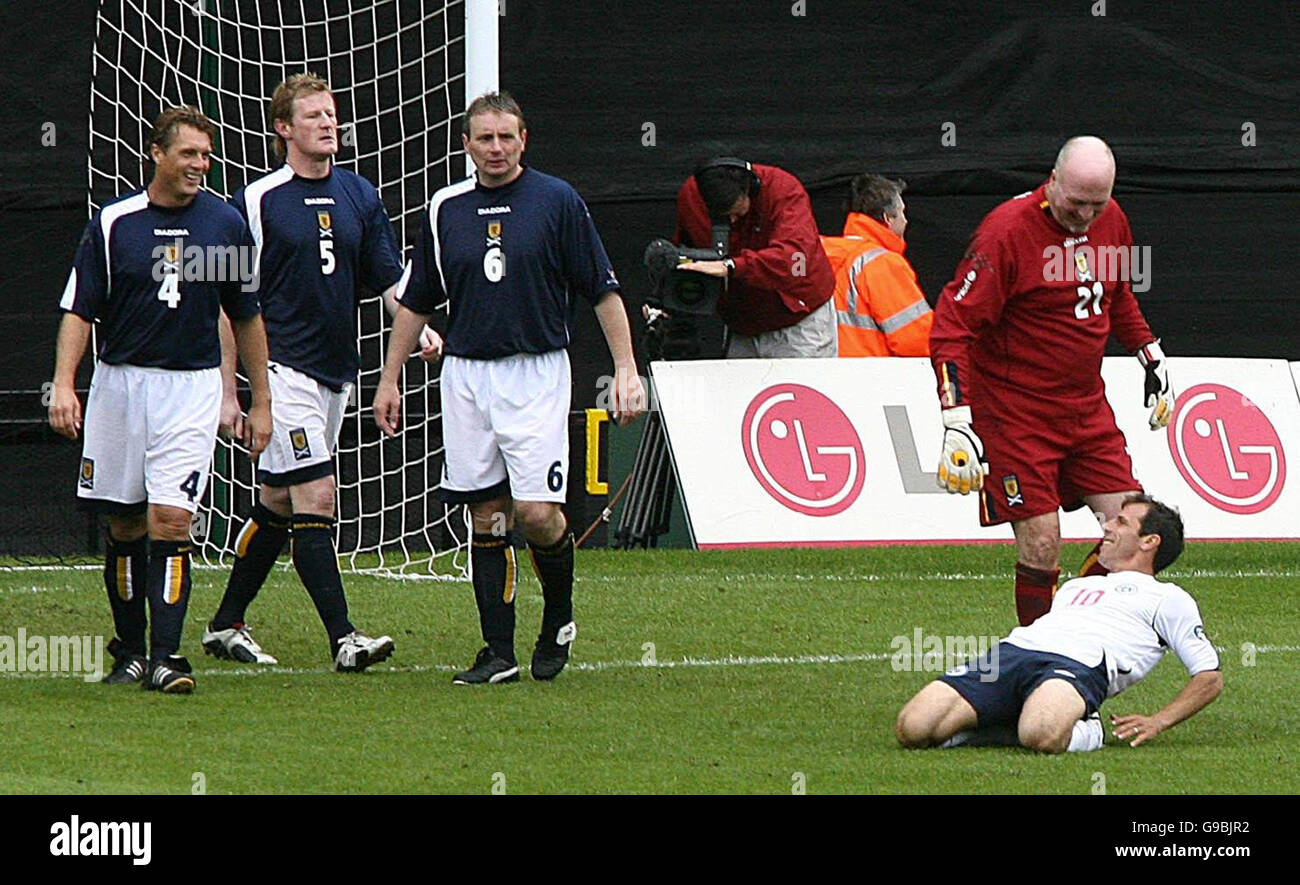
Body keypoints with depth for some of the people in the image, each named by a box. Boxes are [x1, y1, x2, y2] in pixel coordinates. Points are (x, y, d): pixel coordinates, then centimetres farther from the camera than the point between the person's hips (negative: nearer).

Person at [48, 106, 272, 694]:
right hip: (119, 381, 1)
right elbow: (79, 310, 0)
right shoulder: (113, 223, -1)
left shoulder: (227, 224, 3)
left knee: (170, 522, -12)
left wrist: (260, 402, 12)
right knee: (124, 527, 7)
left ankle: (164, 658, -14)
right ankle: (129, 651, 21)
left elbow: (246, 318, 12)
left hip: (192, 386, -1)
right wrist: (64, 385, -13)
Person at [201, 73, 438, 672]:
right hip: (282, 369, -6)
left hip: (336, 370, 6)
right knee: (316, 498, -13)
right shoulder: (256, 201, -6)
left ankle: (226, 625, 24)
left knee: (277, 505, 13)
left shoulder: (360, 196, 10)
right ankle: (343, 639, -16)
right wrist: (229, 390, -7)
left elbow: (391, 278, 13)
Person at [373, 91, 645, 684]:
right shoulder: (445, 210, 7)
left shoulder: (557, 201, -2)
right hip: (465, 374, 3)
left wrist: (626, 369, -5)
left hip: (536, 372, -3)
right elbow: (415, 301, 16)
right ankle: (499, 652, 7)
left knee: (537, 512, -12)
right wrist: (390, 379, 14)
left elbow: (602, 290, 1)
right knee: (487, 516, 3)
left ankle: (558, 618, 14)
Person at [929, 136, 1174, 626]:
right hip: (1016, 414, -7)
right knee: (1041, 545, -10)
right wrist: (957, 421, -25)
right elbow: (951, 327, -18)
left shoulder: (1110, 220, 4)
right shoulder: (1008, 231, -18)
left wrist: (1154, 361, 25)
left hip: (1087, 407, 7)